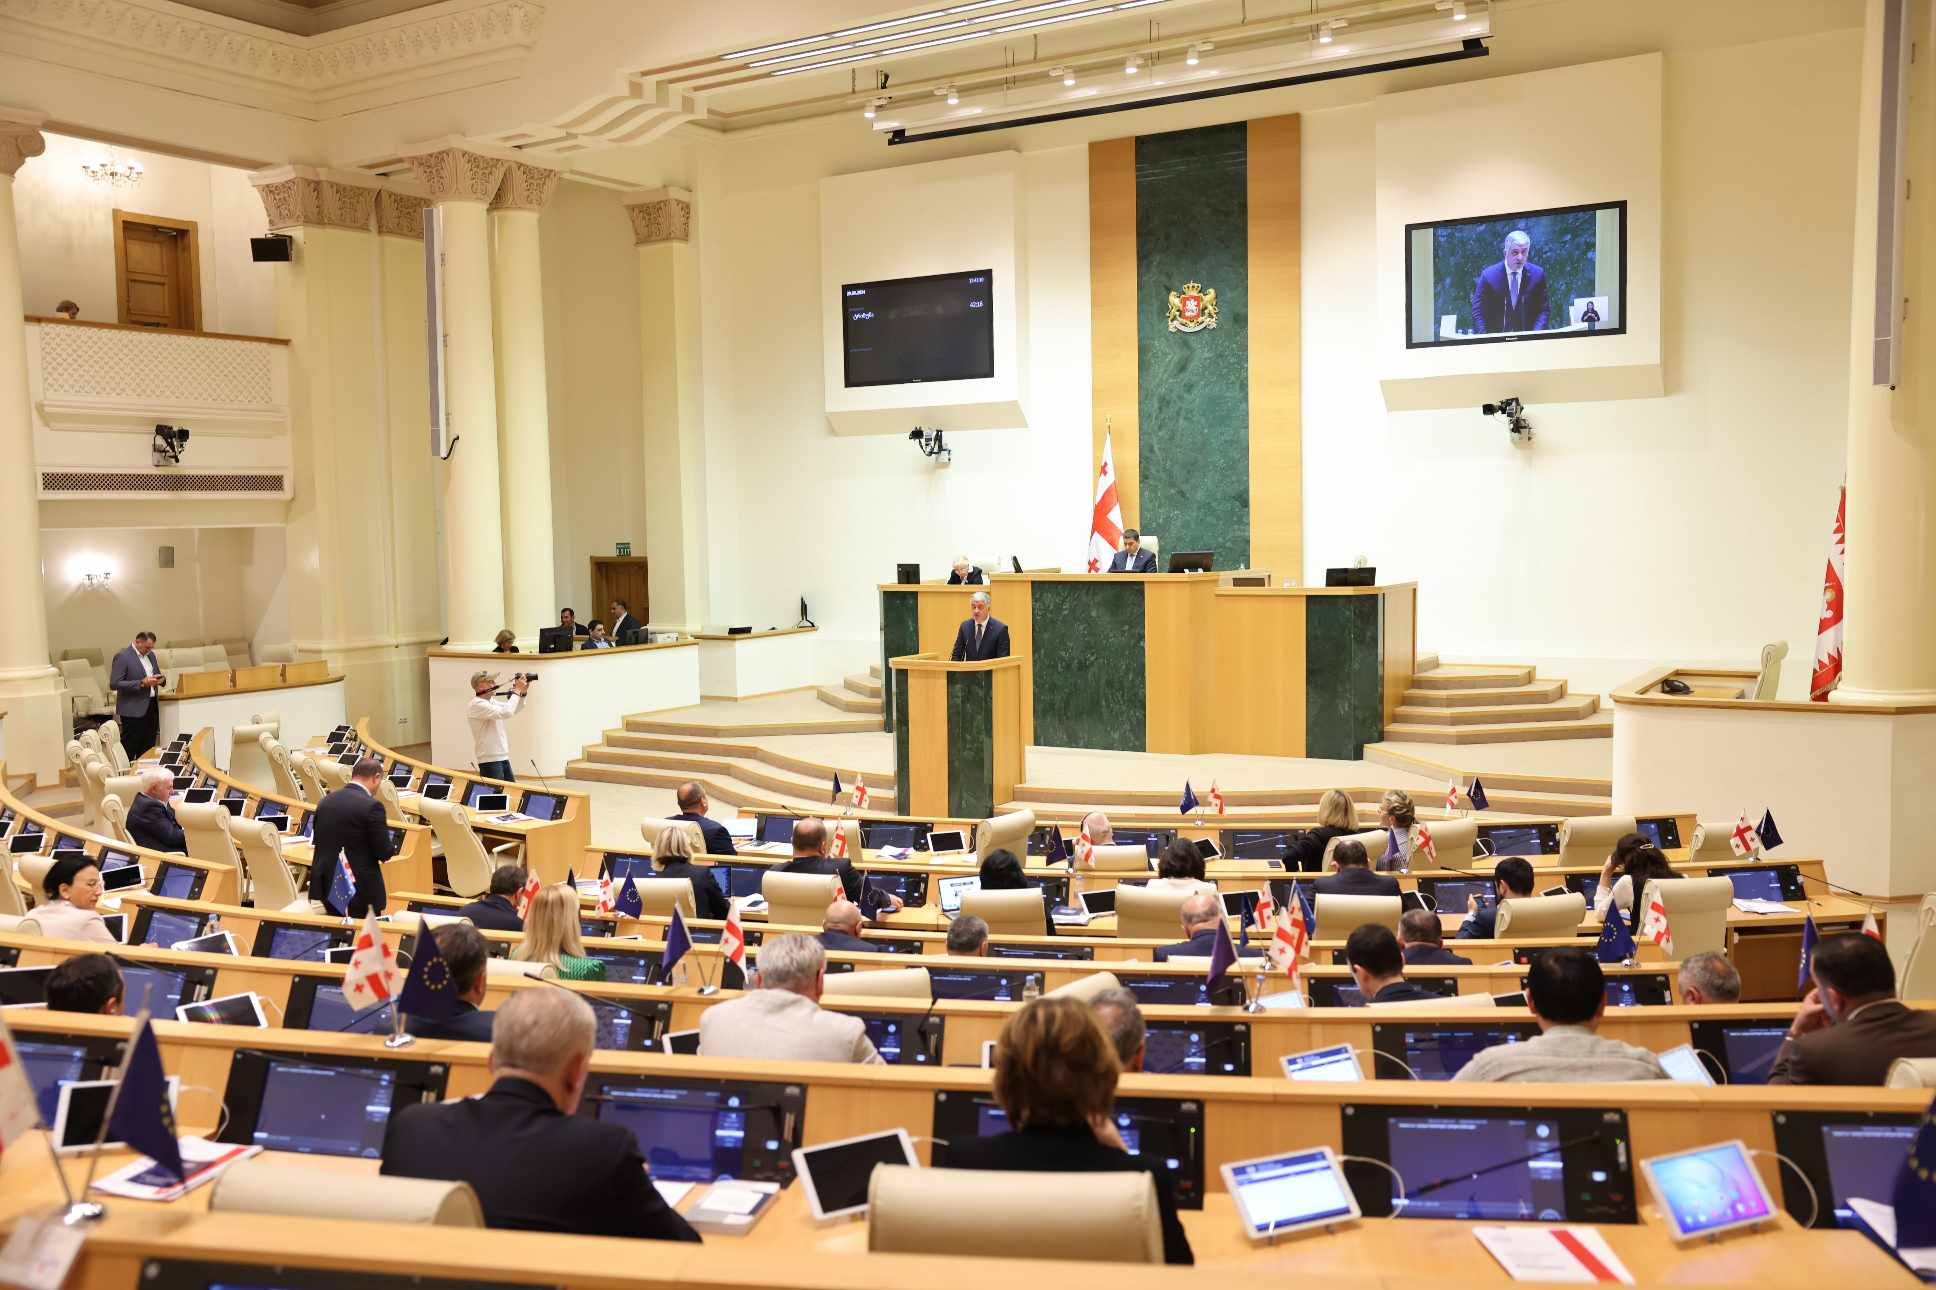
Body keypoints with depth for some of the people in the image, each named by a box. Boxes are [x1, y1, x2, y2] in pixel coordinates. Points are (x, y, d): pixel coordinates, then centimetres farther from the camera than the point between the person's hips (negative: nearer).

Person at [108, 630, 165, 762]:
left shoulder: (150, 655, 12)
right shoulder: (122, 657, -11)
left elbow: (156, 675, 24)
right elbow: (114, 684, -16)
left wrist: (161, 679, -1)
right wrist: (141, 683, -23)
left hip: (151, 706, 7)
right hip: (133, 710, -7)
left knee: (148, 748, 10)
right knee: (130, 750, -3)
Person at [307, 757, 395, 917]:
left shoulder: (325, 802, 5)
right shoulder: (371, 806, -15)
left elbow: (316, 841, 14)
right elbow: (384, 852, -14)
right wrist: (391, 849, 8)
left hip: (327, 885, 6)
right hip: (361, 890, -6)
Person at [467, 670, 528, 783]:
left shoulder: (491, 701, 13)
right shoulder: (477, 704, -16)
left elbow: (514, 710, 21)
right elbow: (506, 713, -26)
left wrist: (522, 692, 5)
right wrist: (517, 691, -17)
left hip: (503, 757, 9)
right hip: (489, 760, -9)